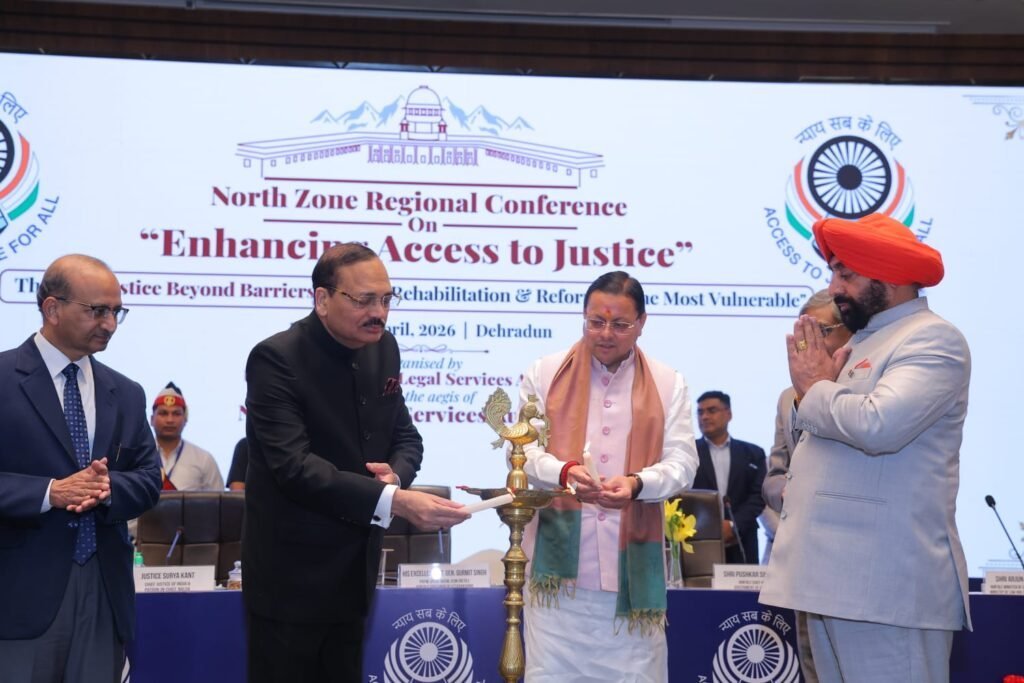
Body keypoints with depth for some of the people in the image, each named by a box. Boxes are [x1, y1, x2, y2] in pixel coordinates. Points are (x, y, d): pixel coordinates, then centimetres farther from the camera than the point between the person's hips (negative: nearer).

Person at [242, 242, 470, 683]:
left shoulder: (383, 348, 2)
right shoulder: (276, 358, -19)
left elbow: (405, 435, 11)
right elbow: (294, 465, -29)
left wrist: (396, 474, -14)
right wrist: (394, 501, -36)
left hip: (355, 568, 6)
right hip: (291, 574, -6)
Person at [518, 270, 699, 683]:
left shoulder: (668, 384, 9)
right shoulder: (545, 374, 7)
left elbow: (682, 463, 1)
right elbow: (524, 450, 2)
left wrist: (636, 483, -19)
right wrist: (564, 472, -20)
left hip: (633, 559, 1)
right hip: (559, 555, -1)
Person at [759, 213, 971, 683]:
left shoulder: (932, 339, -9)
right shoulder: (863, 340, 20)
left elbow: (878, 426, -25)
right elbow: (817, 433, 24)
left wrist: (816, 388, -7)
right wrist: (815, 387, 4)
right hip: (833, 576, 9)